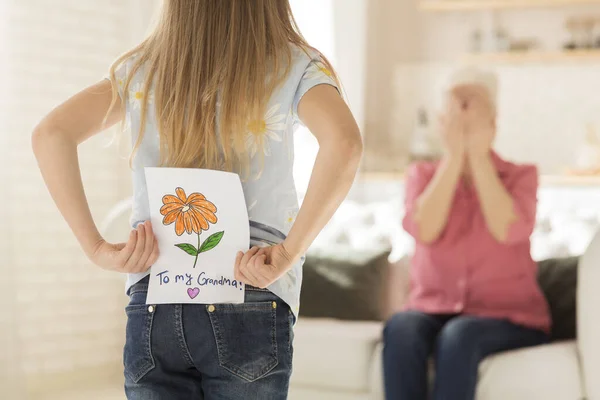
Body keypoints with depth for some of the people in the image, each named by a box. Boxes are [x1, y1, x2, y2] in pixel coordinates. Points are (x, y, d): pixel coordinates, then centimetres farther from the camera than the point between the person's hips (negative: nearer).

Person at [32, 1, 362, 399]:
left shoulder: (142, 69, 10)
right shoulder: (292, 65, 1)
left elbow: (51, 134, -3)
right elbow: (344, 142, -20)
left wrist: (96, 246, -6)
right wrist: (289, 253, -17)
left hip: (150, 307, 3)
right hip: (251, 307, -2)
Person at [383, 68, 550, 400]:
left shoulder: (520, 176, 4)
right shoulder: (423, 175, 9)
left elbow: (508, 230, -17)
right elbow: (424, 231, -13)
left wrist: (478, 155, -13)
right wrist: (454, 156, -13)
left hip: (509, 319, -2)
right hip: (435, 311, 2)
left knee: (459, 335, -36)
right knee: (400, 328, -33)